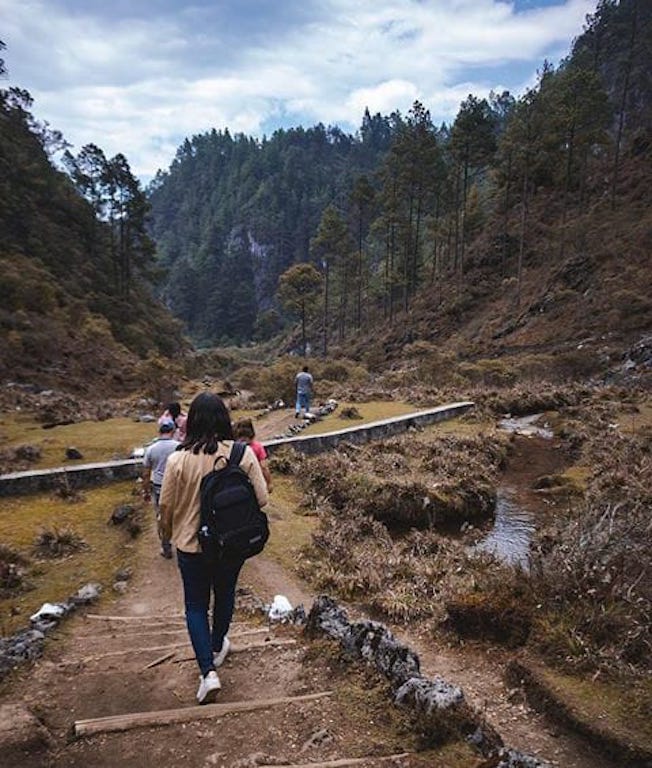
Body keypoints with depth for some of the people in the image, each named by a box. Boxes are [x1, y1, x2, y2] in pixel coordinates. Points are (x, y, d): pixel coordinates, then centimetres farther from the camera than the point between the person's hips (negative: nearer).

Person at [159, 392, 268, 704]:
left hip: (192, 545, -1)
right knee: (225, 595, 26)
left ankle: (208, 672, 7)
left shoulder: (179, 459, -19)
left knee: (196, 606, 16)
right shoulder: (243, 454, -17)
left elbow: (167, 507, -10)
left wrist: (168, 532, 11)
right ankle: (217, 647, 47)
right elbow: (261, 500, -12)